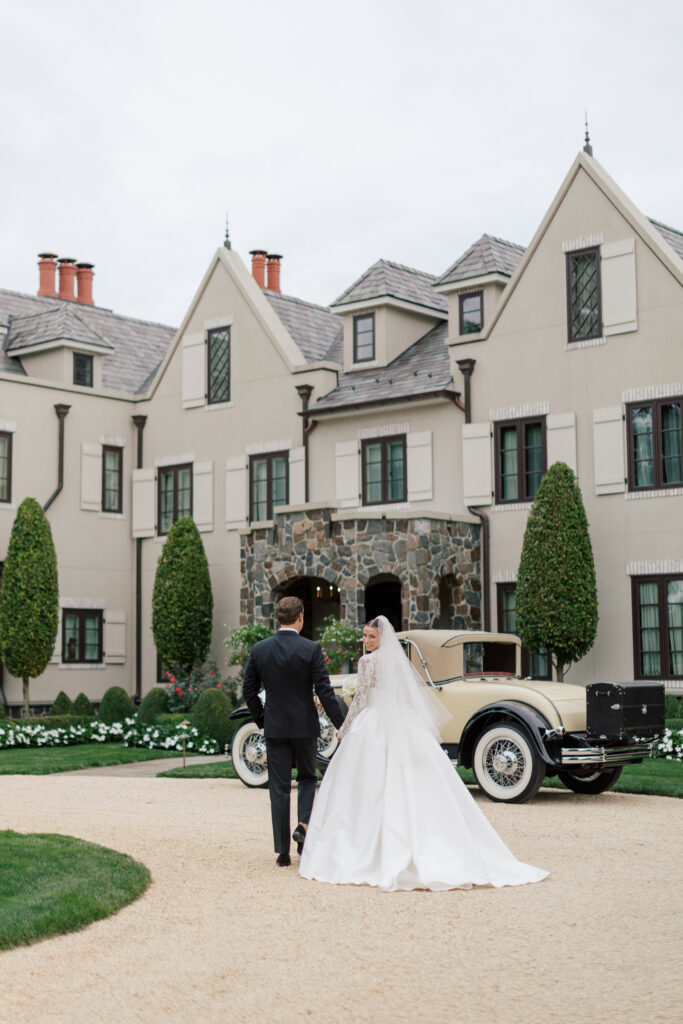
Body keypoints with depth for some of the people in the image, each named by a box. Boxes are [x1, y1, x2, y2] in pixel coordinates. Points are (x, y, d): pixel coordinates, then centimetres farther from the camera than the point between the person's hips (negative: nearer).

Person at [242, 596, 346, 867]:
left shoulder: (259, 649, -2)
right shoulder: (311, 649, -10)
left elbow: (249, 691, 3)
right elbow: (324, 691, -11)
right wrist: (342, 725, -5)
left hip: (274, 727, 2)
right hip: (305, 726, -2)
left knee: (279, 788, 7)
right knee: (307, 778, 20)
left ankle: (282, 851, 8)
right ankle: (303, 824, -3)